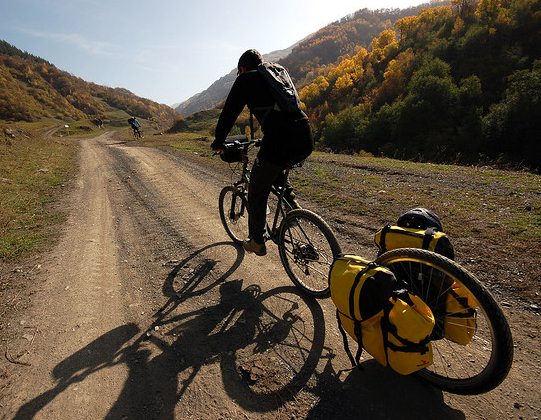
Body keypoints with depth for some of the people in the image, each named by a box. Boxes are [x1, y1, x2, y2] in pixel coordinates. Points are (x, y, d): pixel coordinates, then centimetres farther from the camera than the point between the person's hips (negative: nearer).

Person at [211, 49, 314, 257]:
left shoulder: (245, 80, 12)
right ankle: (291, 202, 21)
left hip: (278, 142, -6)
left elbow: (229, 113, 12)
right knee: (276, 168, 38)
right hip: (306, 140, 7)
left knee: (257, 193, 14)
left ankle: (257, 242, 25)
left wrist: (218, 142, 25)